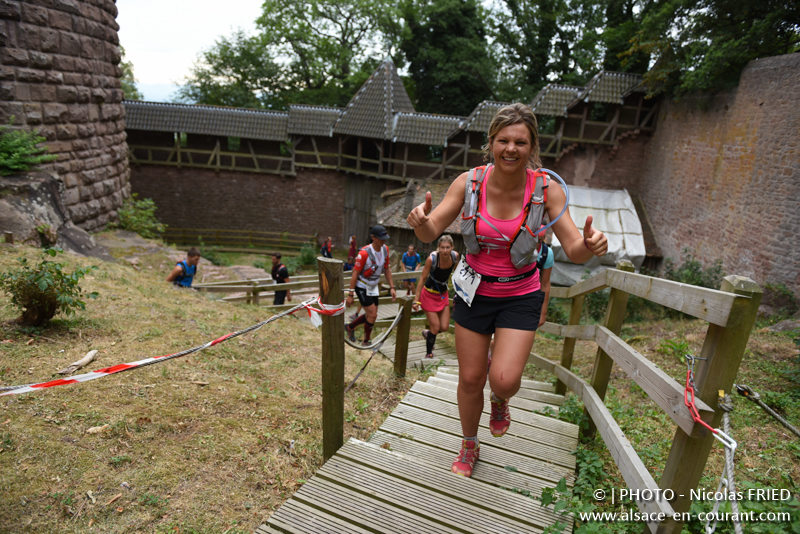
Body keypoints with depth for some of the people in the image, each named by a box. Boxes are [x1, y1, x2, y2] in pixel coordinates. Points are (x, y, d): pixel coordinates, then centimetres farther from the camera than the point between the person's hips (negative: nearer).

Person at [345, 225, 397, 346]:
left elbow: (387, 269, 6)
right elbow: (355, 273, -22)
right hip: (362, 287, -7)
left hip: (374, 286, 7)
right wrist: (350, 294, -19)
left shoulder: (385, 249, -7)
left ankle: (350, 327, 36)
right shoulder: (364, 253, -27)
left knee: (370, 315, 12)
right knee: (373, 315, -7)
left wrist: (392, 287, 3)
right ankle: (366, 342, 14)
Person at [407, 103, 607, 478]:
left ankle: (499, 400, 27)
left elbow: (574, 251, -14)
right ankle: (469, 446, 38)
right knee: (470, 378, 9)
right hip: (474, 291, 1)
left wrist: (590, 244, -37)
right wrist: (420, 220, -36)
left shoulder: (545, 189, -14)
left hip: (520, 296, -1)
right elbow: (431, 233, -13)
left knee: (504, 379, -15)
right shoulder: (469, 182, -12)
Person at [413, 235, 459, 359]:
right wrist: (416, 300, -18)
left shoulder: (455, 256, -13)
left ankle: (427, 333, 35)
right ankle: (428, 354, 18)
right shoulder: (432, 259, -26)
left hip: (443, 294, 5)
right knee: (436, 328, -4)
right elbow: (423, 279, -18)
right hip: (429, 294, -5)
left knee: (444, 327, 3)